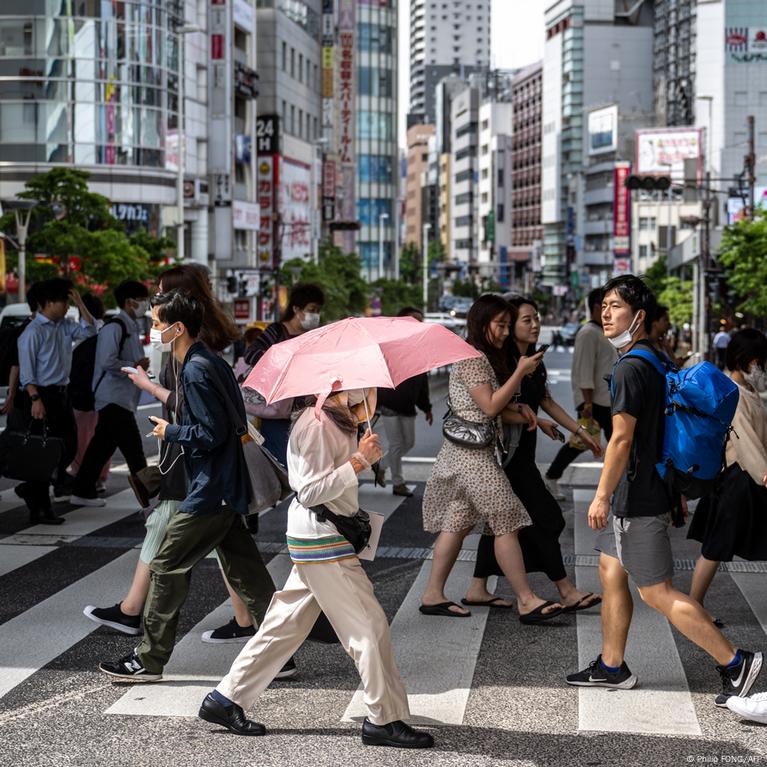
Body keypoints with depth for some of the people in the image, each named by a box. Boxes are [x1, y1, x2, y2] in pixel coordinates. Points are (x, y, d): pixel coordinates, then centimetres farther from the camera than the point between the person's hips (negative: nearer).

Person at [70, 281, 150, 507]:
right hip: (113, 397, -10)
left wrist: (142, 365, 6)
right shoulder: (115, 327, -15)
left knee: (102, 446, 14)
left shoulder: (131, 328, 16)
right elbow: (108, 362, -23)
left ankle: (82, 492, 20)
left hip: (123, 398, 10)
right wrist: (135, 366, -15)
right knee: (133, 448, -7)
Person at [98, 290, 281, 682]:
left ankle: (149, 660, 8)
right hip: (227, 487, 10)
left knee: (167, 567, -1)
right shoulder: (213, 363, 13)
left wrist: (170, 432, -7)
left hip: (210, 491, -10)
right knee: (245, 573, 11)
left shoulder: (196, 371, -17)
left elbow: (212, 433, -21)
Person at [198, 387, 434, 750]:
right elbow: (311, 492, -21)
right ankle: (384, 720, 4)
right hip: (322, 542, -10)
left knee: (286, 624, 14)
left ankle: (226, 699, 21)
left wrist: (365, 453, 5)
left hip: (317, 541, 10)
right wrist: (359, 462, -22)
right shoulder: (316, 426, -18)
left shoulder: (339, 422, 14)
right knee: (369, 627, -4)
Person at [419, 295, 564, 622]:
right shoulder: (472, 357, -13)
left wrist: (517, 413, -4)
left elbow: (495, 409, 14)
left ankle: (432, 594, 13)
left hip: (464, 452, 10)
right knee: (506, 524, -9)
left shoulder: (484, 357, 18)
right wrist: (520, 372, -14)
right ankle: (526, 600, -7)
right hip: (472, 451, -10)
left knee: (457, 522, 10)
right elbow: (490, 406, -17)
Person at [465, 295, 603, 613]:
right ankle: (566, 592, -2)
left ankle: (477, 589, 16)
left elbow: (548, 402, 19)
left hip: (522, 451, 9)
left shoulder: (534, 362, 12)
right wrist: (536, 420, -22)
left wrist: (581, 432, 18)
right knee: (543, 518, -7)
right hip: (505, 451, -9)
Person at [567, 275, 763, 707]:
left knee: (658, 593, -5)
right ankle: (612, 668, 25)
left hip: (639, 499, -10)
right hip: (656, 490, 10)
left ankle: (735, 663, -3)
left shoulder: (630, 367, -18)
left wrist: (602, 496, -18)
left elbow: (622, 439, -22)